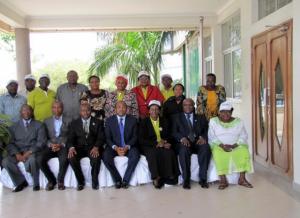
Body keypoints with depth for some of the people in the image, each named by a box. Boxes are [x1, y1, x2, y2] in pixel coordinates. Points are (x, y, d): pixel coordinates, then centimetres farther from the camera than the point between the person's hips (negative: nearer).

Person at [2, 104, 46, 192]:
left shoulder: (39, 125, 9)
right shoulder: (14, 127, 16)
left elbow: (41, 142, -2)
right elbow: (10, 143, 6)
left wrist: (29, 152, -17)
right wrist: (17, 154, -14)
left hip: (33, 152, -3)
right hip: (18, 152, 3)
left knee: (31, 160, -36)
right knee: (5, 161, -25)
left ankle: (36, 183, -9)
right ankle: (21, 182, -5)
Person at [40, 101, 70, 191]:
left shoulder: (68, 121, 10)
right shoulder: (47, 121, 16)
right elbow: (45, 138, 9)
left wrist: (61, 144, -15)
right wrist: (50, 144, -11)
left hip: (63, 146, -2)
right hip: (50, 146, 2)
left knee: (64, 160, -34)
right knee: (40, 160, -26)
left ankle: (60, 180, -7)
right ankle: (51, 180, -3)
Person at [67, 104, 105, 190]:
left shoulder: (98, 122, 8)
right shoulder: (74, 123, 13)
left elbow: (101, 138, -2)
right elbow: (70, 138, 4)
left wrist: (96, 147, -23)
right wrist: (71, 147, -19)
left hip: (93, 147, -2)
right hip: (79, 148, 2)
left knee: (96, 157, -35)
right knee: (71, 157, -29)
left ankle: (94, 181, -9)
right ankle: (80, 181, -8)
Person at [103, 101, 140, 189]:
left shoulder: (133, 120, 4)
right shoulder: (109, 120, 4)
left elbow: (135, 136, 0)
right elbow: (108, 138, -1)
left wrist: (127, 147, -17)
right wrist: (115, 148, -19)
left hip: (129, 147, 0)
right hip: (114, 147, 0)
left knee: (135, 155, -32)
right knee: (106, 157, -29)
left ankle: (125, 180, -16)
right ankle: (117, 180, -11)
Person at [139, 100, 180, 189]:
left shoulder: (164, 122, 14)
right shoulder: (144, 122, 5)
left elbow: (169, 136, 13)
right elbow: (141, 140, -4)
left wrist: (166, 142, -12)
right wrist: (156, 143, -16)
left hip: (163, 145, 2)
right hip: (149, 147, -2)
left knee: (170, 152, -30)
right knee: (153, 153, -36)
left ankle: (169, 176, -22)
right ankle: (156, 177, -27)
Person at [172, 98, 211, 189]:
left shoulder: (200, 117, 21)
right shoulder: (177, 117, 17)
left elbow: (206, 130, 10)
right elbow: (174, 132, 4)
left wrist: (203, 137, -13)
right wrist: (182, 138, -17)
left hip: (198, 142, 1)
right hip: (184, 142, -1)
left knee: (205, 148, -32)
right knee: (184, 149, -36)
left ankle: (203, 178, -23)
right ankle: (186, 179, -24)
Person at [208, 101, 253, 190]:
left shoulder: (238, 121, 10)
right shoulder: (213, 121, 6)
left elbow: (244, 136, 2)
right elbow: (211, 137, -2)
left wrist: (235, 145, -16)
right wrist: (222, 145, -18)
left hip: (236, 146, 1)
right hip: (219, 146, -1)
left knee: (244, 151, -29)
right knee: (218, 153, -34)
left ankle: (242, 179, -24)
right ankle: (223, 180, -32)